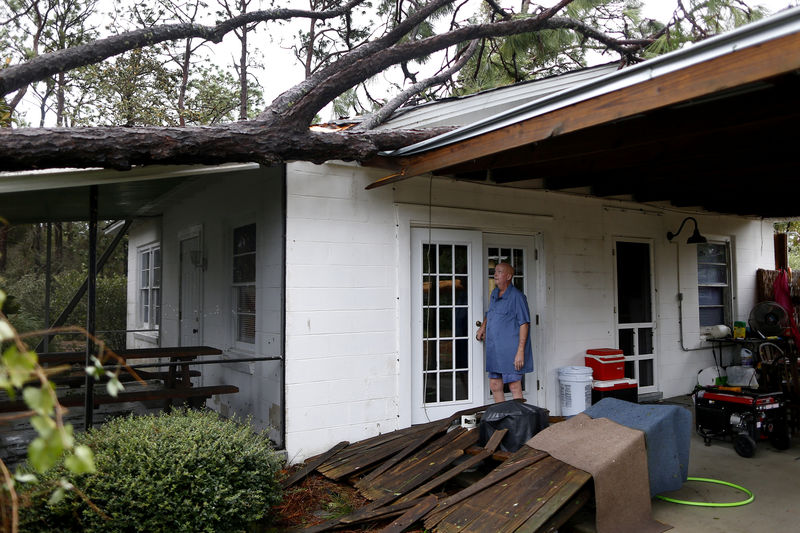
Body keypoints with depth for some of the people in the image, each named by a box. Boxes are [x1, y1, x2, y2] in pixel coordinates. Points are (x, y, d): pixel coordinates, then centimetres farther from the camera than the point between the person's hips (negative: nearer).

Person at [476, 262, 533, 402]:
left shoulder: (516, 296, -11)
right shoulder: (494, 294, 14)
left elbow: (524, 324, -15)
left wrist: (520, 351, -20)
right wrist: (483, 327, 18)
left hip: (511, 350, -8)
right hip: (494, 350, 8)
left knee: (515, 387, -4)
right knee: (495, 386, 12)